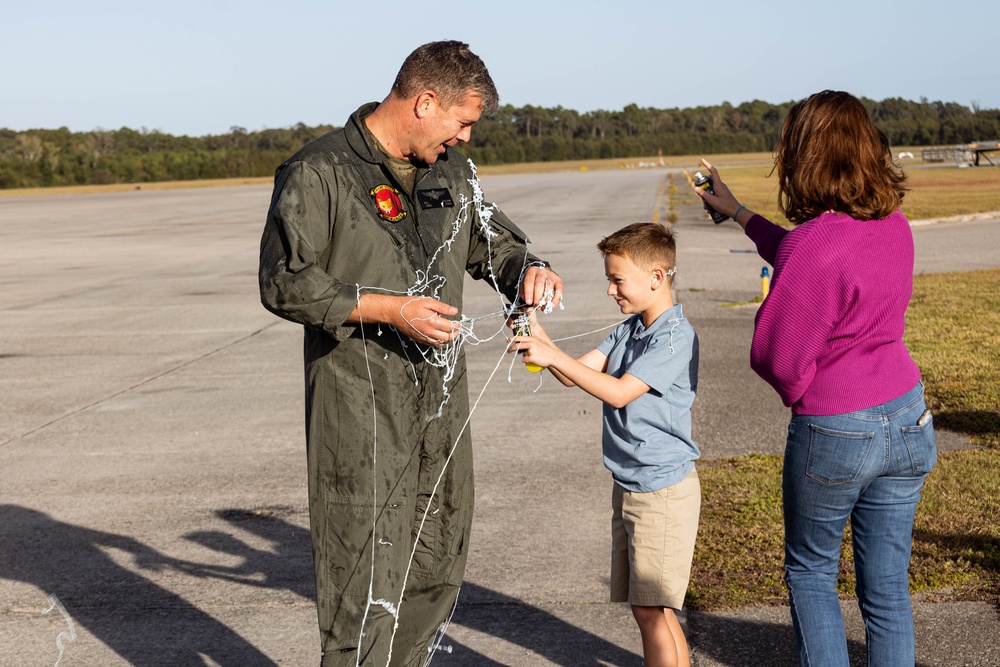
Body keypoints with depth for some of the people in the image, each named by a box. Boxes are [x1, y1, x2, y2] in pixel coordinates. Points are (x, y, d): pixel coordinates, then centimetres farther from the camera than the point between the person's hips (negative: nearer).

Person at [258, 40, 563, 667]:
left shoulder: (451, 173, 11)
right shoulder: (319, 172, -9)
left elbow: (493, 240, 25)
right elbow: (285, 283, -13)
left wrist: (527, 269, 1)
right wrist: (388, 309, -19)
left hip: (440, 396, 7)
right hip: (360, 400, -7)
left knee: (439, 565, 14)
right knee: (368, 569, -6)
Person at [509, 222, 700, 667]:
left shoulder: (675, 337, -17)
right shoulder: (629, 330, 11)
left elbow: (619, 392, -24)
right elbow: (578, 374, 5)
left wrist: (554, 357, -25)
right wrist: (539, 338, -9)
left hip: (663, 491, -9)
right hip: (628, 487, 9)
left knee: (653, 610, -7)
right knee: (644, 608, 14)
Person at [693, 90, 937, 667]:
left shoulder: (811, 246, -23)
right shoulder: (895, 226, 1)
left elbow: (776, 357, -17)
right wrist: (738, 213, 30)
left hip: (834, 432, -6)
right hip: (909, 422, 6)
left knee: (811, 571, 16)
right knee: (888, 586, 13)